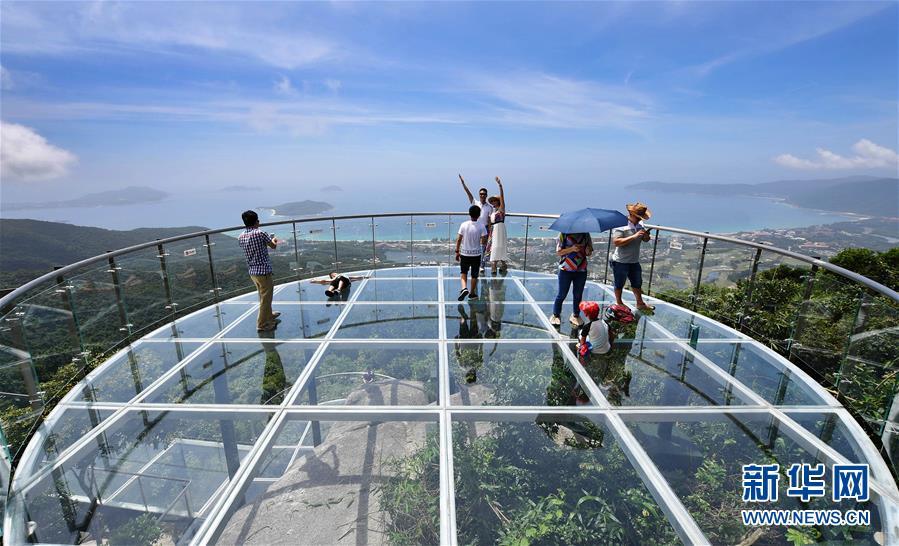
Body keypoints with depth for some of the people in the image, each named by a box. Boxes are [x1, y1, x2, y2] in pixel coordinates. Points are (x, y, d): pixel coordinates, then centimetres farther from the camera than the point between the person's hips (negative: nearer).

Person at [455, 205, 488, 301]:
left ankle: (464, 288, -6)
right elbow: (484, 241, -15)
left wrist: (457, 251, 4)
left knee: (463, 272, 17)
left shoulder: (464, 225, -8)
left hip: (464, 254, 0)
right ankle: (472, 293, 24)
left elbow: (459, 239, -6)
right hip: (476, 254, 0)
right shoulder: (481, 226, -10)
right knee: (474, 275, 14)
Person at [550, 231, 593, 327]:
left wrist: (588, 251, -14)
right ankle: (555, 315, 22)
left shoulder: (585, 235, 5)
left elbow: (589, 252, 10)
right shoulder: (564, 234, -5)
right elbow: (558, 252, -8)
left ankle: (575, 315, 29)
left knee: (578, 295, 12)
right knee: (562, 294, 5)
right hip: (566, 270, -3)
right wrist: (572, 249, -22)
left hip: (581, 270, 3)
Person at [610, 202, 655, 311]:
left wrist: (646, 235, -13)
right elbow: (616, 242, -31)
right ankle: (619, 303, 30)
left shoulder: (640, 225, 2)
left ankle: (640, 303, 37)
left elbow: (646, 240, 12)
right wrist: (634, 236, -33)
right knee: (619, 284, 11)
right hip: (620, 262, -7)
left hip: (634, 261, 7)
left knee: (637, 283, 20)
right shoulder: (621, 225, -20)